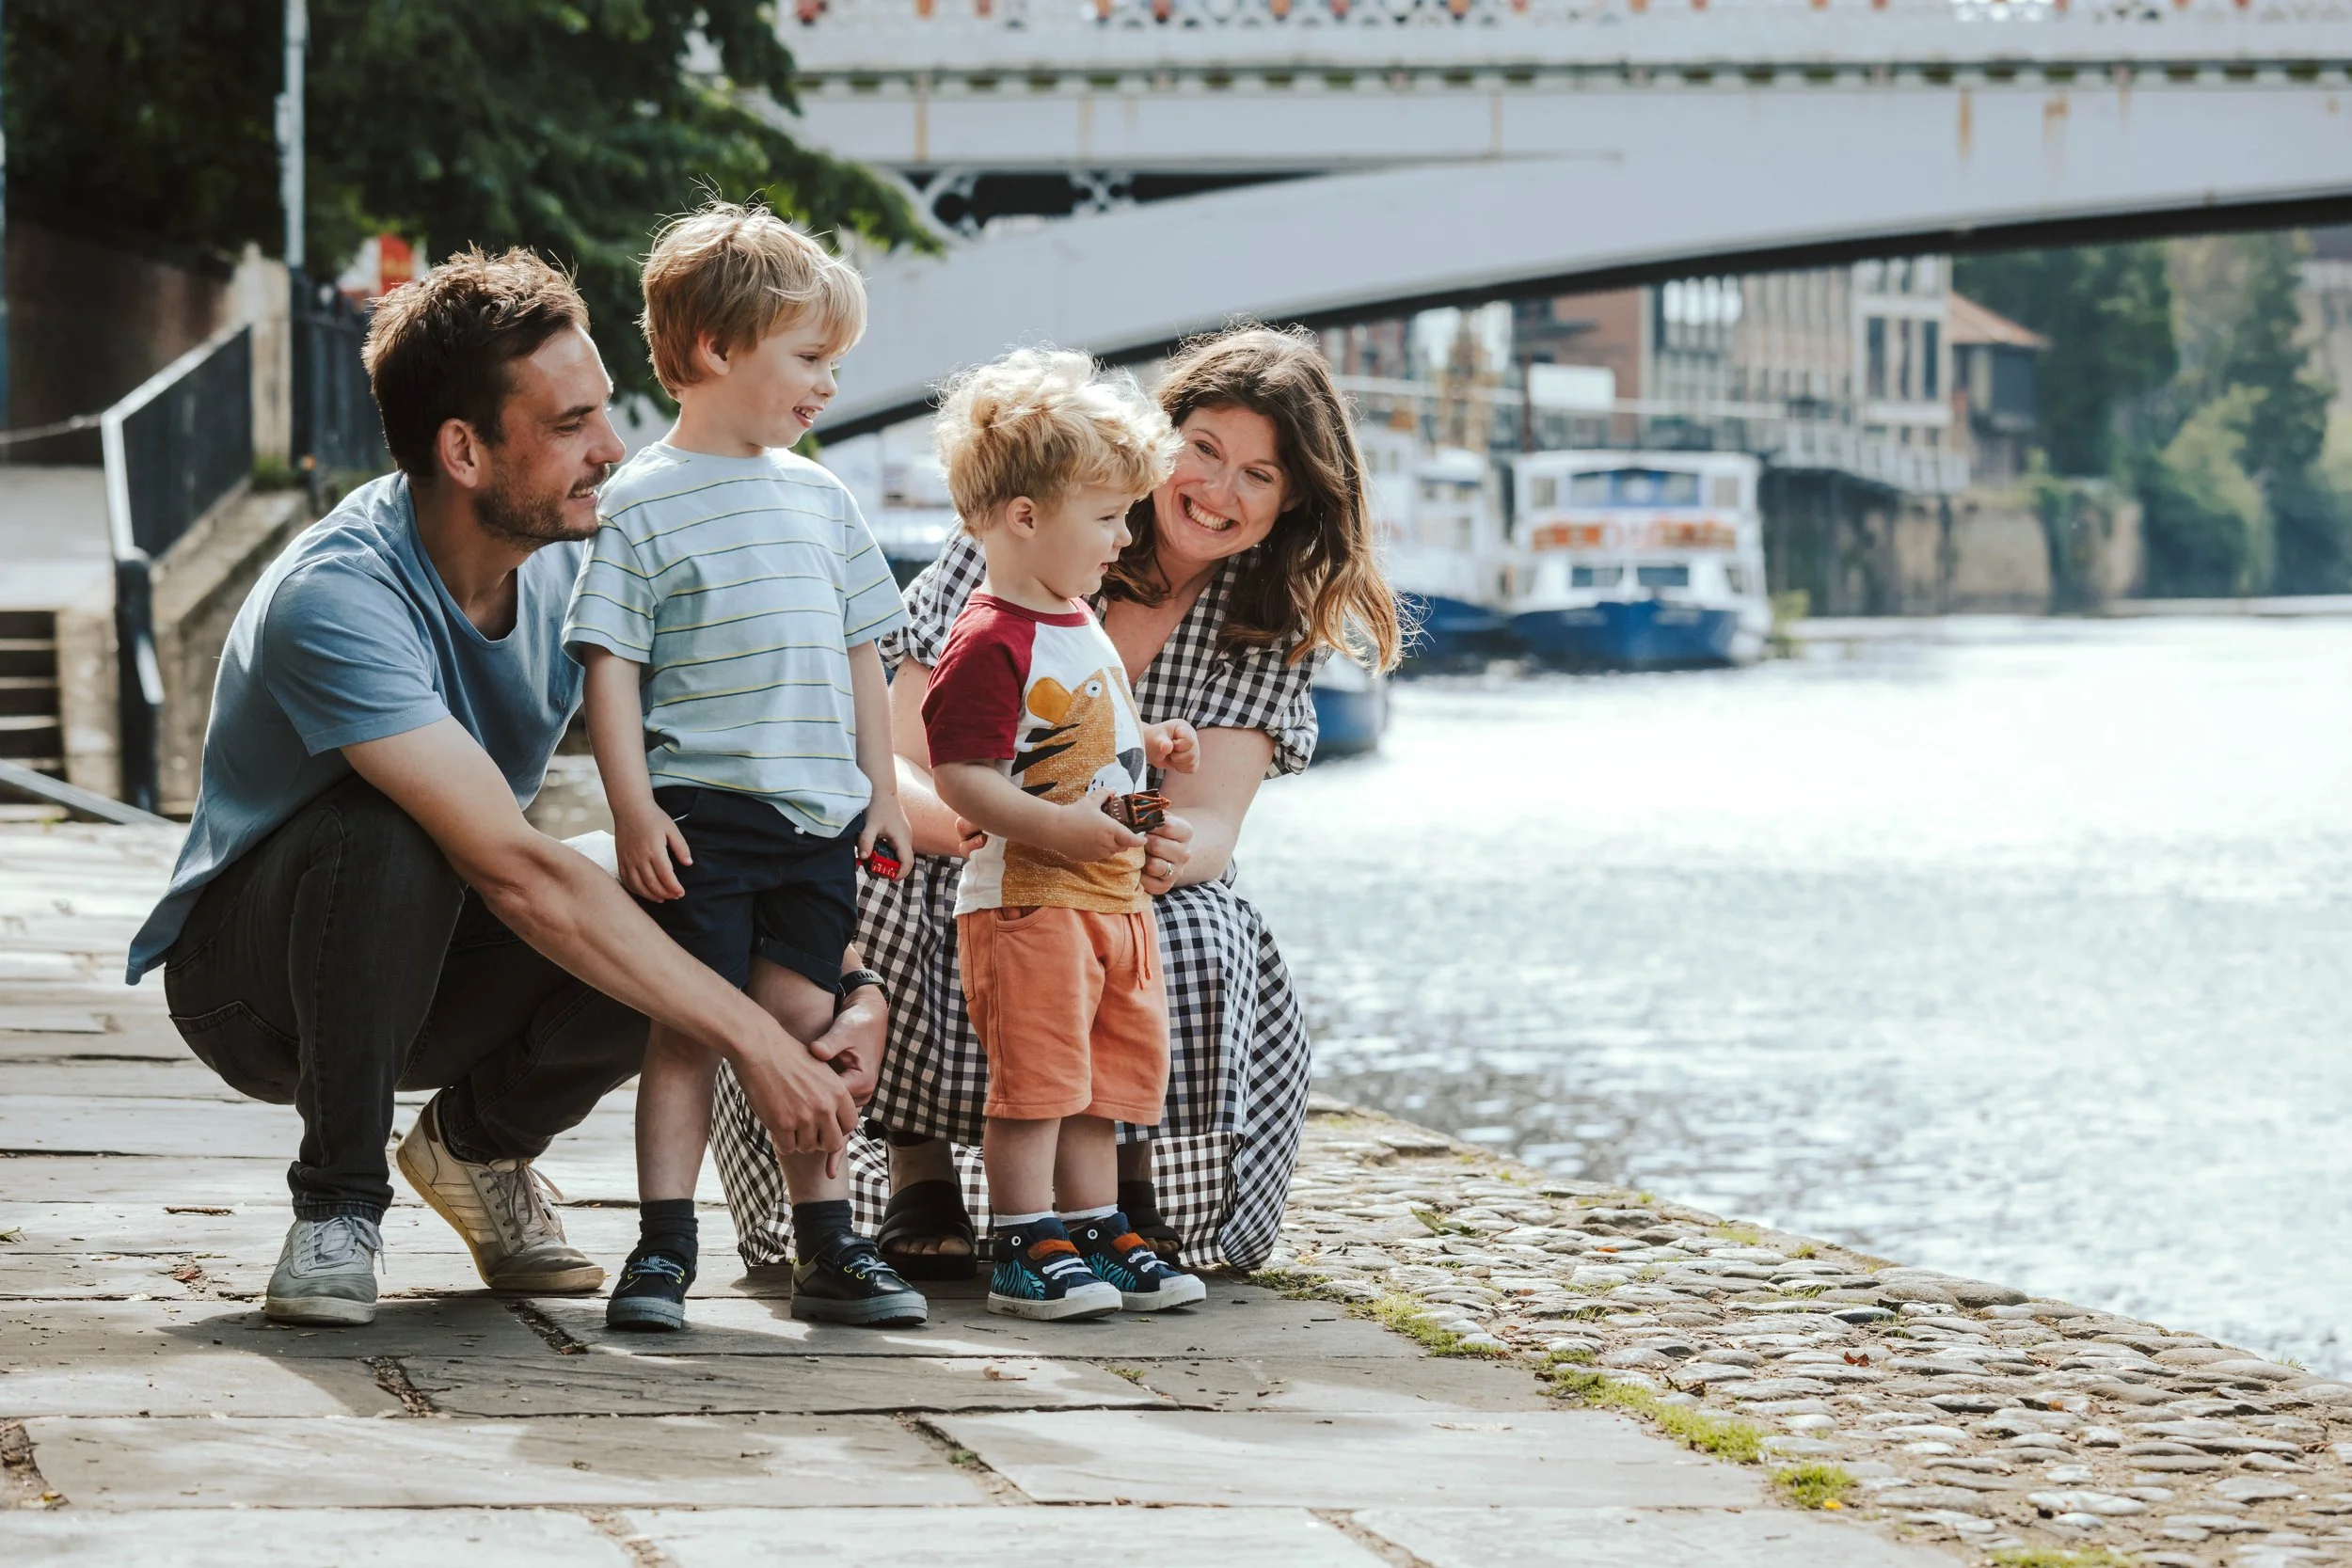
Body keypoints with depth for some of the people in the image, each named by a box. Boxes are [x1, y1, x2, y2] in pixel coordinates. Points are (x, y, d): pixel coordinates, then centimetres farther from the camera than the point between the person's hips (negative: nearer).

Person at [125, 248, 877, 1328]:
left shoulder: (576, 568, -9)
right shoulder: (336, 599, -31)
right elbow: (512, 868, -37)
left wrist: (858, 985, -26)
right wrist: (751, 1041, -38)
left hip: (433, 973, 5)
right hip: (245, 973, -5)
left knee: (669, 941, -25)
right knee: (391, 830, -38)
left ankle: (478, 1143, 7)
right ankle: (337, 1202, -16)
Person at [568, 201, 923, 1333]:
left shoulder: (821, 500, 14)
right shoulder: (642, 504, -5)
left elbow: (859, 656, 19)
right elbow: (611, 664, -8)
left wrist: (880, 792, 14)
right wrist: (633, 805, -15)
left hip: (818, 816, 5)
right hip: (698, 816, -5)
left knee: (806, 1026, 8)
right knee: (690, 1027, -5)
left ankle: (827, 1248, 13)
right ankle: (662, 1250, -1)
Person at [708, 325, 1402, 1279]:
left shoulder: (1270, 620, -3)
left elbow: (1210, 823, -15)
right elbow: (892, 764, -16)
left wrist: (1176, 851, -42)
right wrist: (972, 824, -41)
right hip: (961, 884, -1)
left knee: (1201, 941, -34)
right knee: (863, 895, -35)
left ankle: (1125, 1191, -9)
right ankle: (918, 1180, -14)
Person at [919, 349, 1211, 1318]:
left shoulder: (1080, 623, 15)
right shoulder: (991, 643, -17)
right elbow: (960, 774, -23)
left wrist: (1149, 746, 13)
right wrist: (1053, 826, -29)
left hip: (1114, 898, 10)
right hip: (1024, 901, -9)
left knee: (1106, 1076, 13)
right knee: (1034, 1080, -6)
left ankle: (1095, 1231, 21)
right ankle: (1027, 1249, -1)